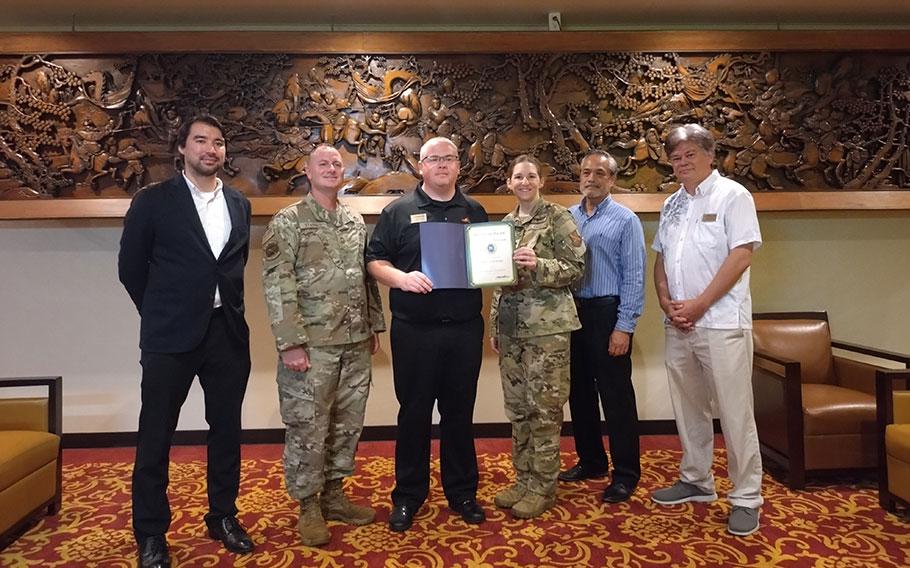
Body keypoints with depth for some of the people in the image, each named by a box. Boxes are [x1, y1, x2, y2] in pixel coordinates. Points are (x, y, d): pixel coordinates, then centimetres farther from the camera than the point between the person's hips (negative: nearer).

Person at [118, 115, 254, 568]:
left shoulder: (239, 204, 9)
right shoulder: (153, 201, -2)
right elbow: (131, 266, 3)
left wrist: (230, 308, 10)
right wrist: (160, 313, 7)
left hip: (228, 331, 4)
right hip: (171, 335, -3)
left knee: (226, 429, 11)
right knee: (155, 436, 6)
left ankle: (223, 516, 28)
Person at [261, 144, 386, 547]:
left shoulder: (356, 222, 12)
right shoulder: (288, 222, -5)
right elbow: (276, 285, -11)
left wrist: (374, 325, 13)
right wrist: (290, 343, -17)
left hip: (356, 343, 6)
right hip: (311, 344, -5)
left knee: (347, 423, 13)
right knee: (308, 427, 3)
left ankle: (334, 494, 29)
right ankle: (308, 506, 20)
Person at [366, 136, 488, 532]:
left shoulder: (474, 211, 13)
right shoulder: (399, 211, 4)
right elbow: (375, 261, 1)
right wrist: (401, 277, -18)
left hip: (465, 328, 2)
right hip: (414, 330, -2)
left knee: (460, 411, 12)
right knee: (413, 412, 8)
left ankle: (462, 492, 28)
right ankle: (408, 495, 24)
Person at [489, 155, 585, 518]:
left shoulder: (558, 217, -3)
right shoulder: (505, 223, 14)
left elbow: (576, 267, -7)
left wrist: (538, 265, -22)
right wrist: (494, 325, 15)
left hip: (547, 324, -6)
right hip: (511, 325, 6)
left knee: (545, 407, 0)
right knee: (517, 407, 11)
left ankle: (543, 487, 15)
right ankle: (523, 480, 26)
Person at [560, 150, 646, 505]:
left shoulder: (625, 220, -3)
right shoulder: (567, 217, 10)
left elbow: (634, 277, -8)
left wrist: (624, 327, -14)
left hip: (607, 314, -5)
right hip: (572, 311, 5)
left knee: (616, 395, 1)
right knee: (579, 391, 14)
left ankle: (625, 473, 15)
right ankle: (591, 461, 30)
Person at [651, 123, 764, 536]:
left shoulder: (732, 195, -4)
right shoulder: (671, 204, 15)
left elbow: (741, 256, -12)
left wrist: (698, 305, -15)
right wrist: (667, 302, -1)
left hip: (721, 322, -6)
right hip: (678, 325, 6)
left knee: (735, 412, -1)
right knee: (688, 406, 14)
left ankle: (746, 498, 13)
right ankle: (696, 481, 29)